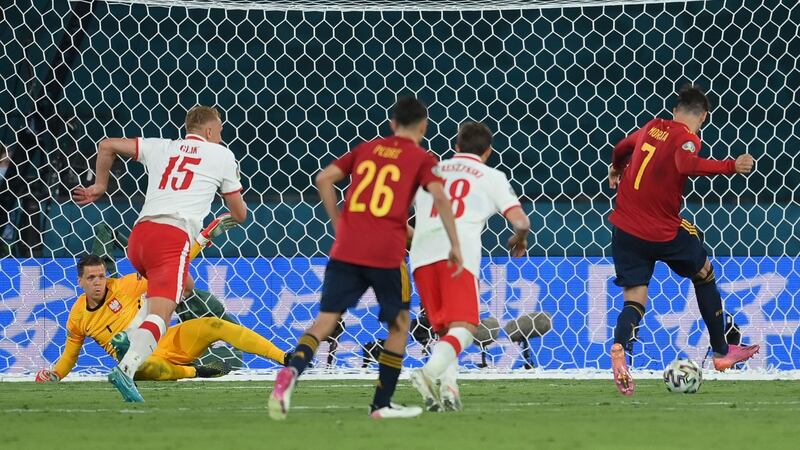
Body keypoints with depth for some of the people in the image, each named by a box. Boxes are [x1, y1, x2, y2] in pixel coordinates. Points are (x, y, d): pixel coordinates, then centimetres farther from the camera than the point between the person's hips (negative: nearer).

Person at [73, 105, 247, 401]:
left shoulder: (160, 148, 22)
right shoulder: (222, 155, 15)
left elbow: (107, 146, 17)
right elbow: (240, 214, 21)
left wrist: (100, 186, 29)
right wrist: (229, 217, 44)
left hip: (139, 235, 6)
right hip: (172, 238, -6)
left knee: (181, 287, 31)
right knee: (160, 314, -15)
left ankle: (131, 335, 12)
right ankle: (126, 368, -39)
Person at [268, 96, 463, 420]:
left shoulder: (366, 148, 18)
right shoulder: (421, 159, 6)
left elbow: (324, 179, 12)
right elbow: (439, 196, -10)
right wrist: (455, 244, -5)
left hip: (346, 248, 3)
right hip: (386, 252, -3)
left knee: (326, 318, 0)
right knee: (400, 321, 16)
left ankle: (292, 370, -29)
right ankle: (382, 404, 13)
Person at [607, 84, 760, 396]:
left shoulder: (652, 127, 9)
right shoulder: (687, 138, -10)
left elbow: (621, 148, 28)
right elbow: (686, 165, -33)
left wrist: (616, 171, 49)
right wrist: (731, 167, -28)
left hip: (626, 229, 5)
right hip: (665, 231, -5)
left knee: (635, 301, 4)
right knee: (704, 275, 21)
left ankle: (618, 348, -29)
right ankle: (721, 352, 30)